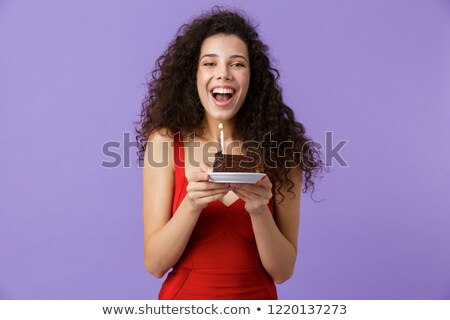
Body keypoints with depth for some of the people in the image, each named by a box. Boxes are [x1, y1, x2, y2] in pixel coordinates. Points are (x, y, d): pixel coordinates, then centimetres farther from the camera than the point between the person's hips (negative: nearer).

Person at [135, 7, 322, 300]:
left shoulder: (281, 149, -10)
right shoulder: (166, 141, -12)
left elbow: (282, 271, -10)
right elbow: (154, 264, -13)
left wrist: (259, 210, -26)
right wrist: (192, 204, -28)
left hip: (257, 296, 1)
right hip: (184, 296, 0)